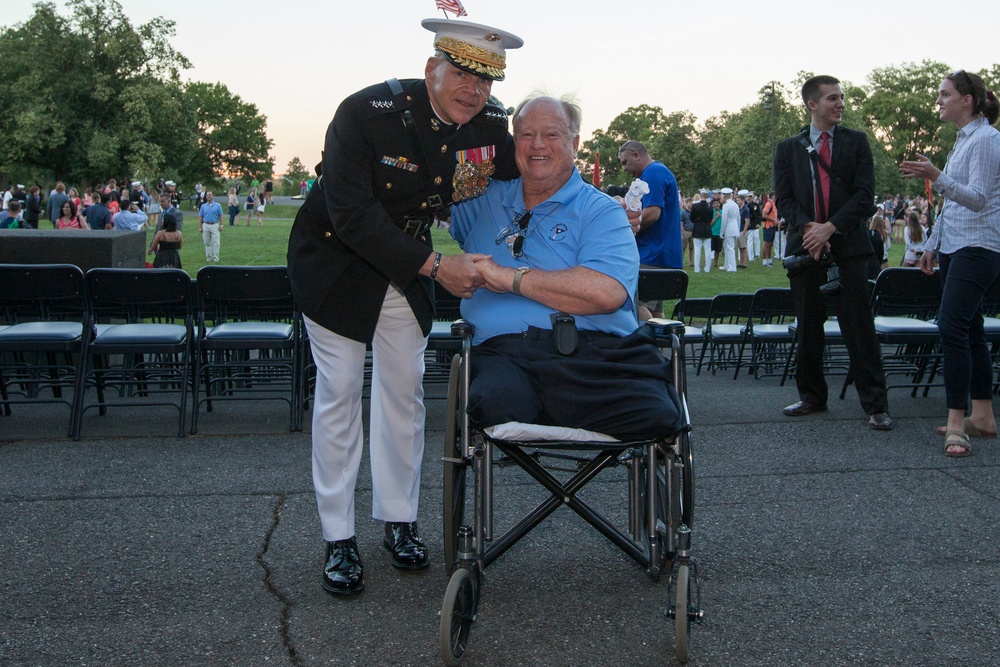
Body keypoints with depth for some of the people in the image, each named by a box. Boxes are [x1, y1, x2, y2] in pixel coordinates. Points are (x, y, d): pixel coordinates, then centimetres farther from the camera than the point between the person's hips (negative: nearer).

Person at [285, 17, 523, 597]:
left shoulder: (493, 125, -13)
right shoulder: (367, 113, -28)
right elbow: (351, 214, -32)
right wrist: (436, 267, -34)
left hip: (408, 264, 5)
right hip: (338, 260, -4)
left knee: (404, 390, 9)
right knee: (339, 391, -2)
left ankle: (399, 521, 23)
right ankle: (339, 537, 8)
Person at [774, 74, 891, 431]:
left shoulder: (856, 141, 8)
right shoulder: (788, 148, 11)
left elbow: (864, 194, 0)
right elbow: (784, 198, 5)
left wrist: (831, 227, -13)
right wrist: (807, 227, -13)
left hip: (847, 245, -2)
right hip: (805, 246, 2)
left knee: (858, 327, -4)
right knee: (808, 327, 8)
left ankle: (875, 404, 1)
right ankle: (811, 396, 22)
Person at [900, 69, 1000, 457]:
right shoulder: (962, 141, 18)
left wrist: (936, 178, -34)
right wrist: (933, 244, 22)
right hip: (954, 247, 10)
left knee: (952, 326, -17)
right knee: (969, 329, 10)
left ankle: (956, 422, -15)